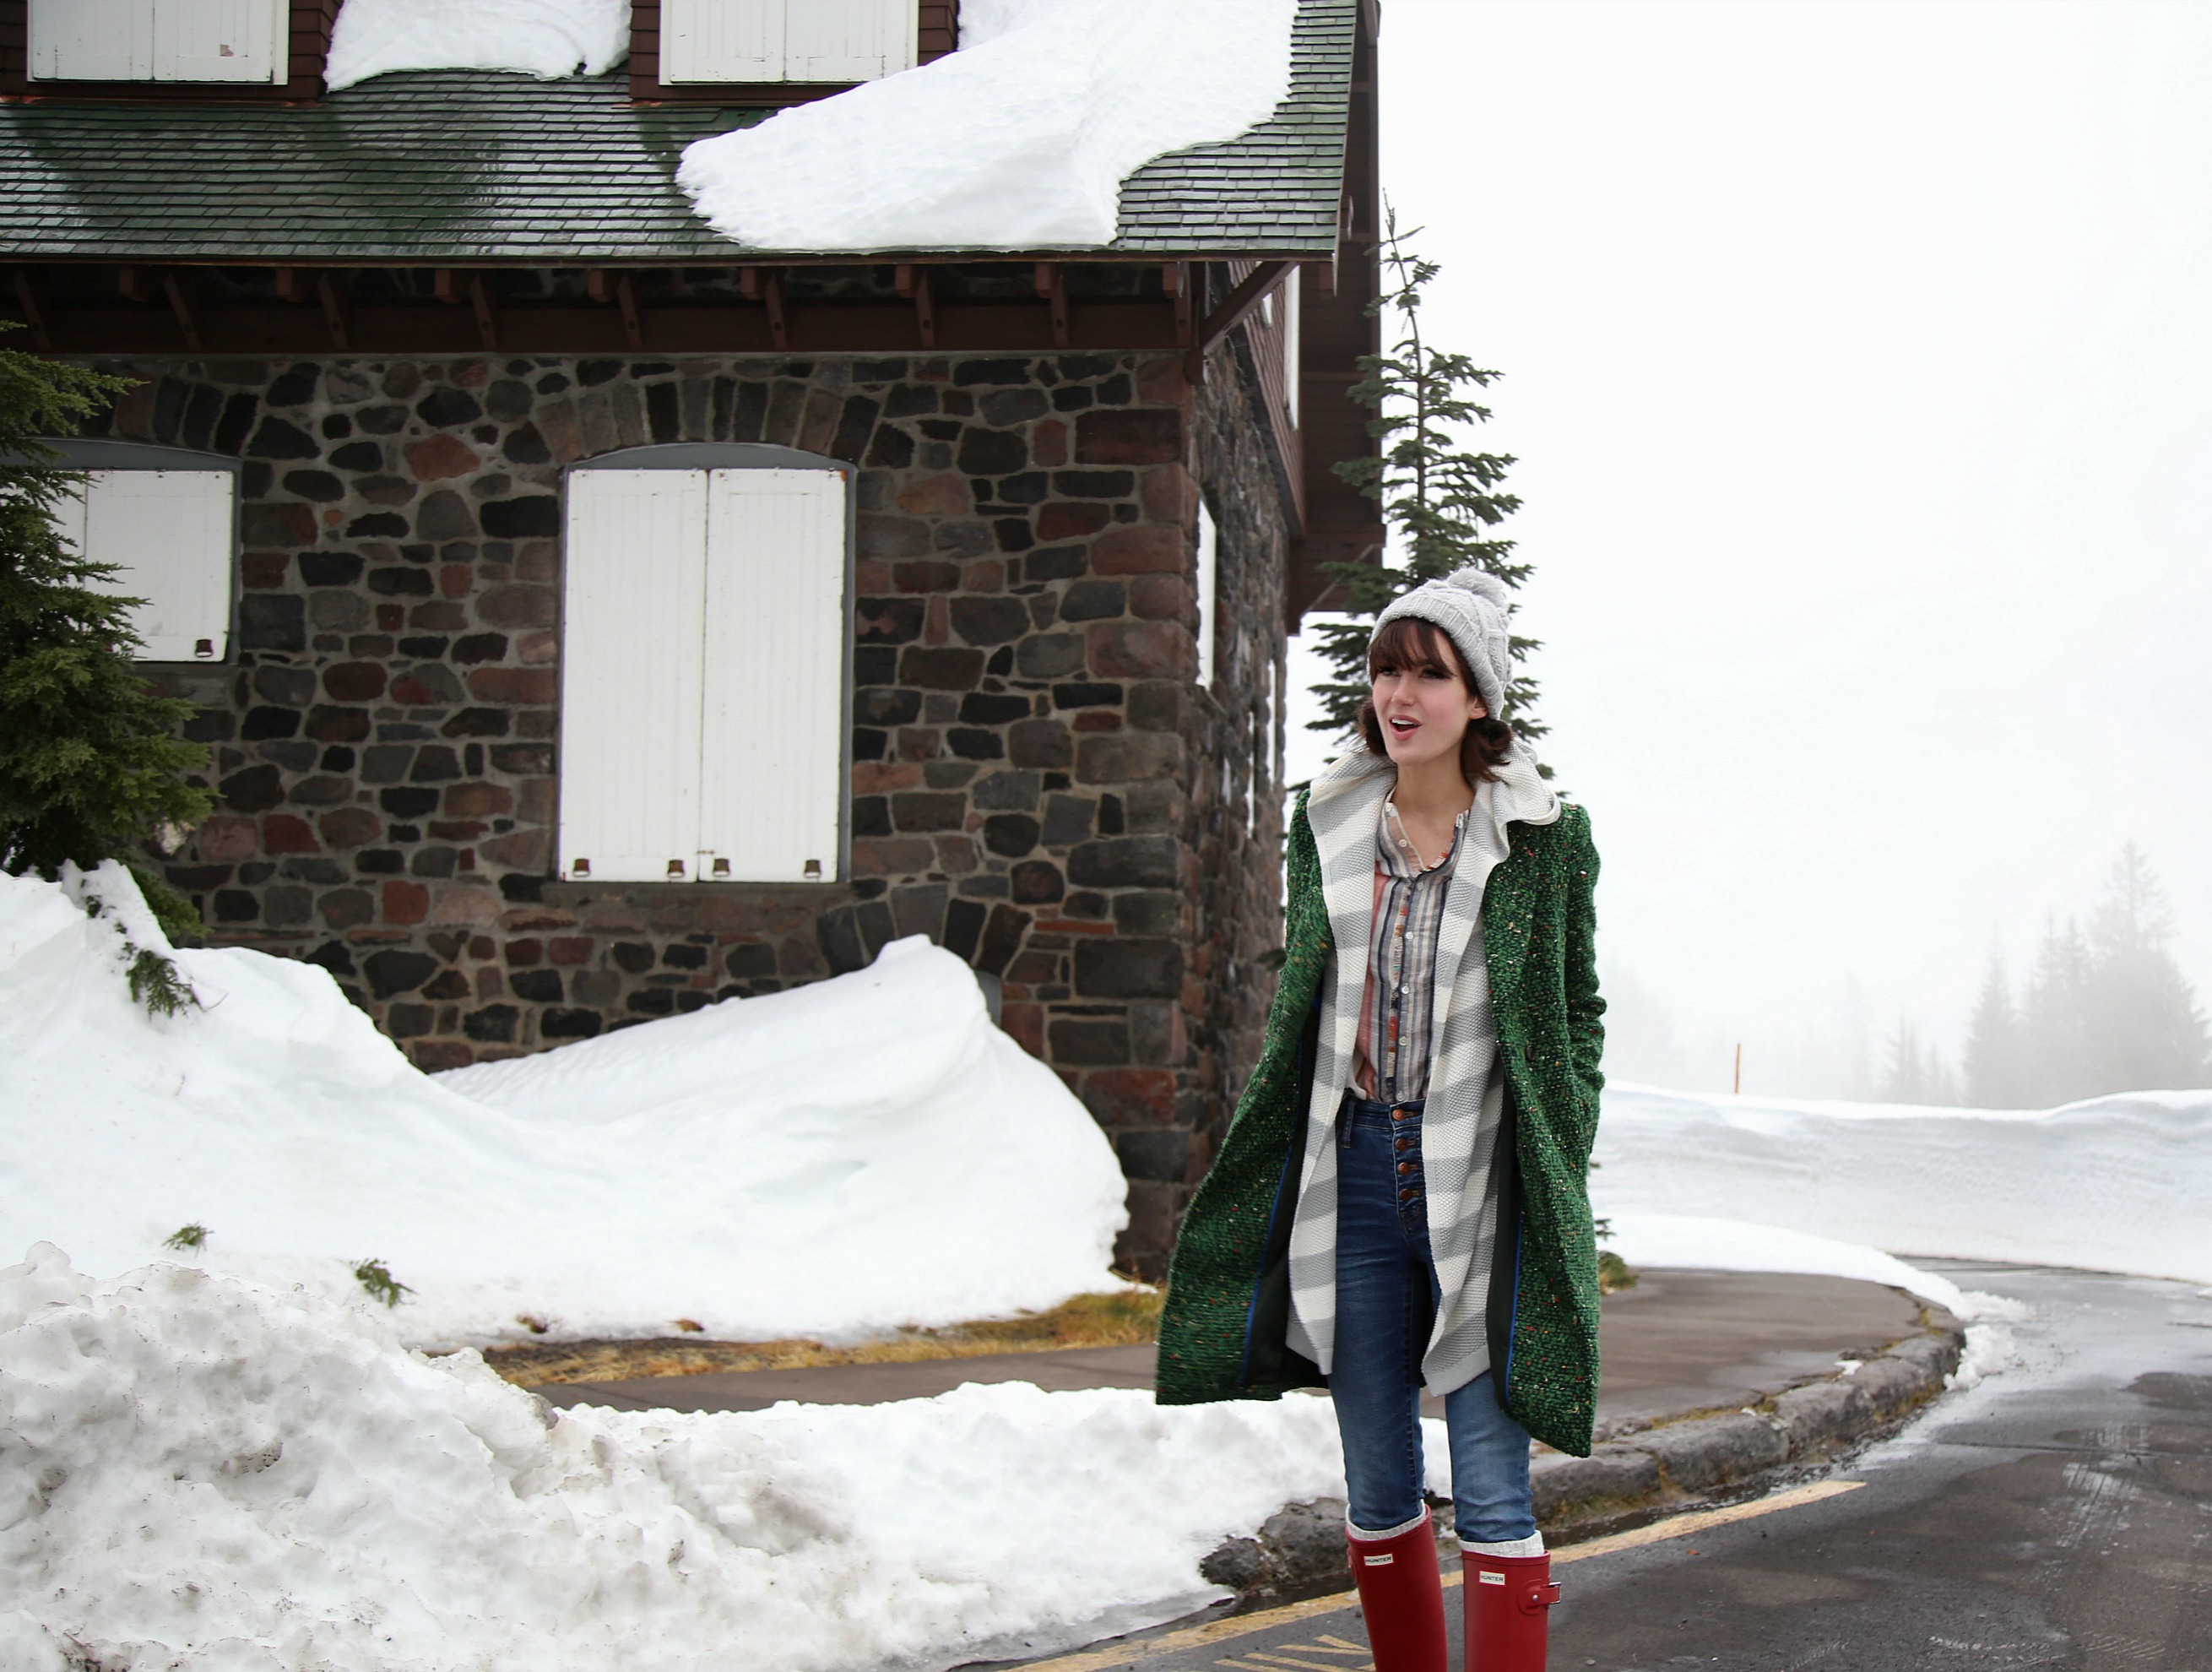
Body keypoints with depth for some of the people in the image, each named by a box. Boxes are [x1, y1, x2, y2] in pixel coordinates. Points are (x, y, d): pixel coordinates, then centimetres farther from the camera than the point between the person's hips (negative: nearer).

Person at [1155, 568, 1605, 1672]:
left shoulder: (1547, 837, -2)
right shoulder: (1325, 825, 7)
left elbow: (1579, 1013, 5)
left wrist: (1563, 1171, -3)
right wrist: (1269, 1158, 11)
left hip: (1485, 1184, -3)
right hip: (1354, 1170, 4)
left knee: (1492, 1492, -5)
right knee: (1377, 1484, 10)